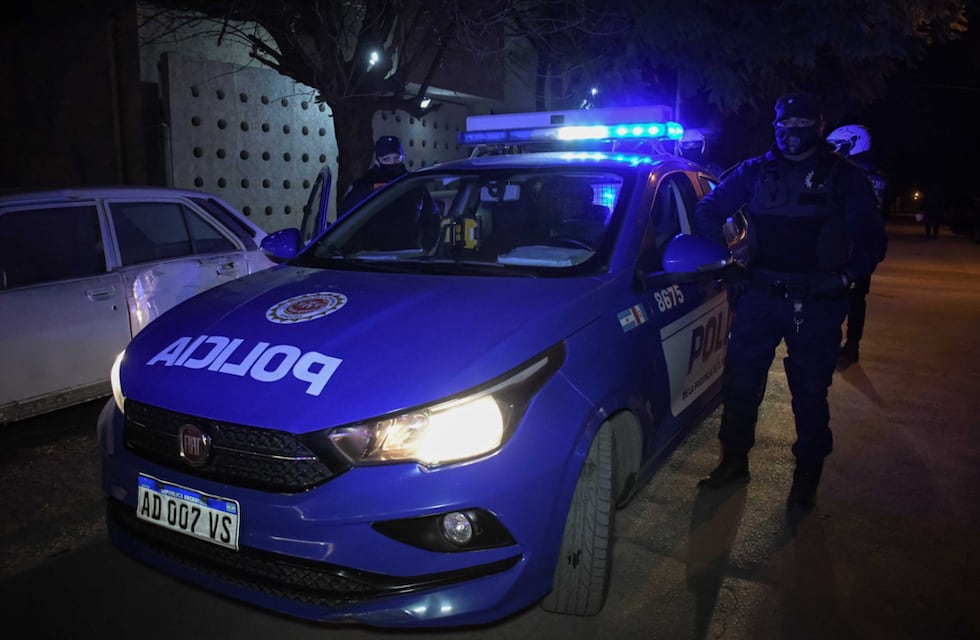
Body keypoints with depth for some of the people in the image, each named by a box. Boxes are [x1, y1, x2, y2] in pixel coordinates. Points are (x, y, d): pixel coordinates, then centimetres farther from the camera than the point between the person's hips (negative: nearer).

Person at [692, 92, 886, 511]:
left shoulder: (843, 177, 4)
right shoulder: (755, 172, 7)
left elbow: (870, 236, 5)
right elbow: (708, 210, 11)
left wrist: (849, 276, -5)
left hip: (817, 303, -1)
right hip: (760, 294, 2)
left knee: (810, 393, 5)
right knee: (740, 381, 5)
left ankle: (807, 477, 22)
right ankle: (734, 461, 22)